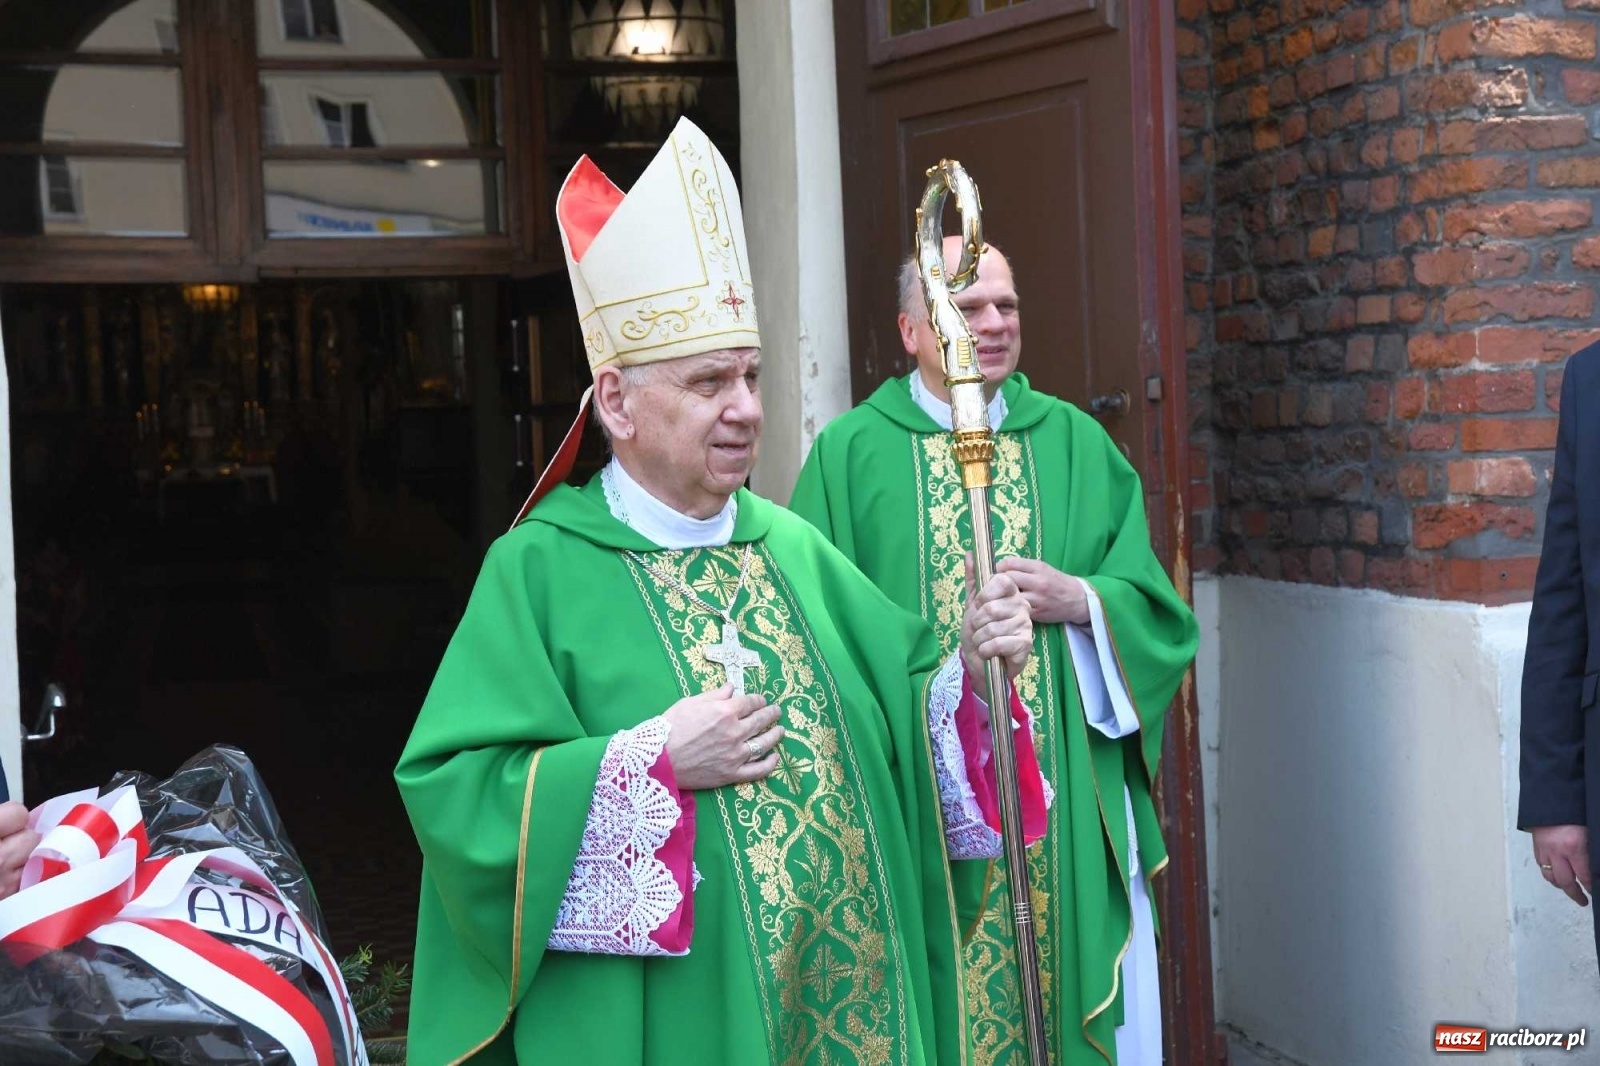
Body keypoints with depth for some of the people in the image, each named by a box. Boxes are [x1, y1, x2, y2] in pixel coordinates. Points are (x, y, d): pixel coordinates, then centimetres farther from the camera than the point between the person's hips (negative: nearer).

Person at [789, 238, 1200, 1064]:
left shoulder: (1075, 442, 8)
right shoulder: (851, 452, 1)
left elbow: (1153, 604, 6)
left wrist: (1077, 600, -12)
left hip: (1065, 806, 2)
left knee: (1071, 990, 8)